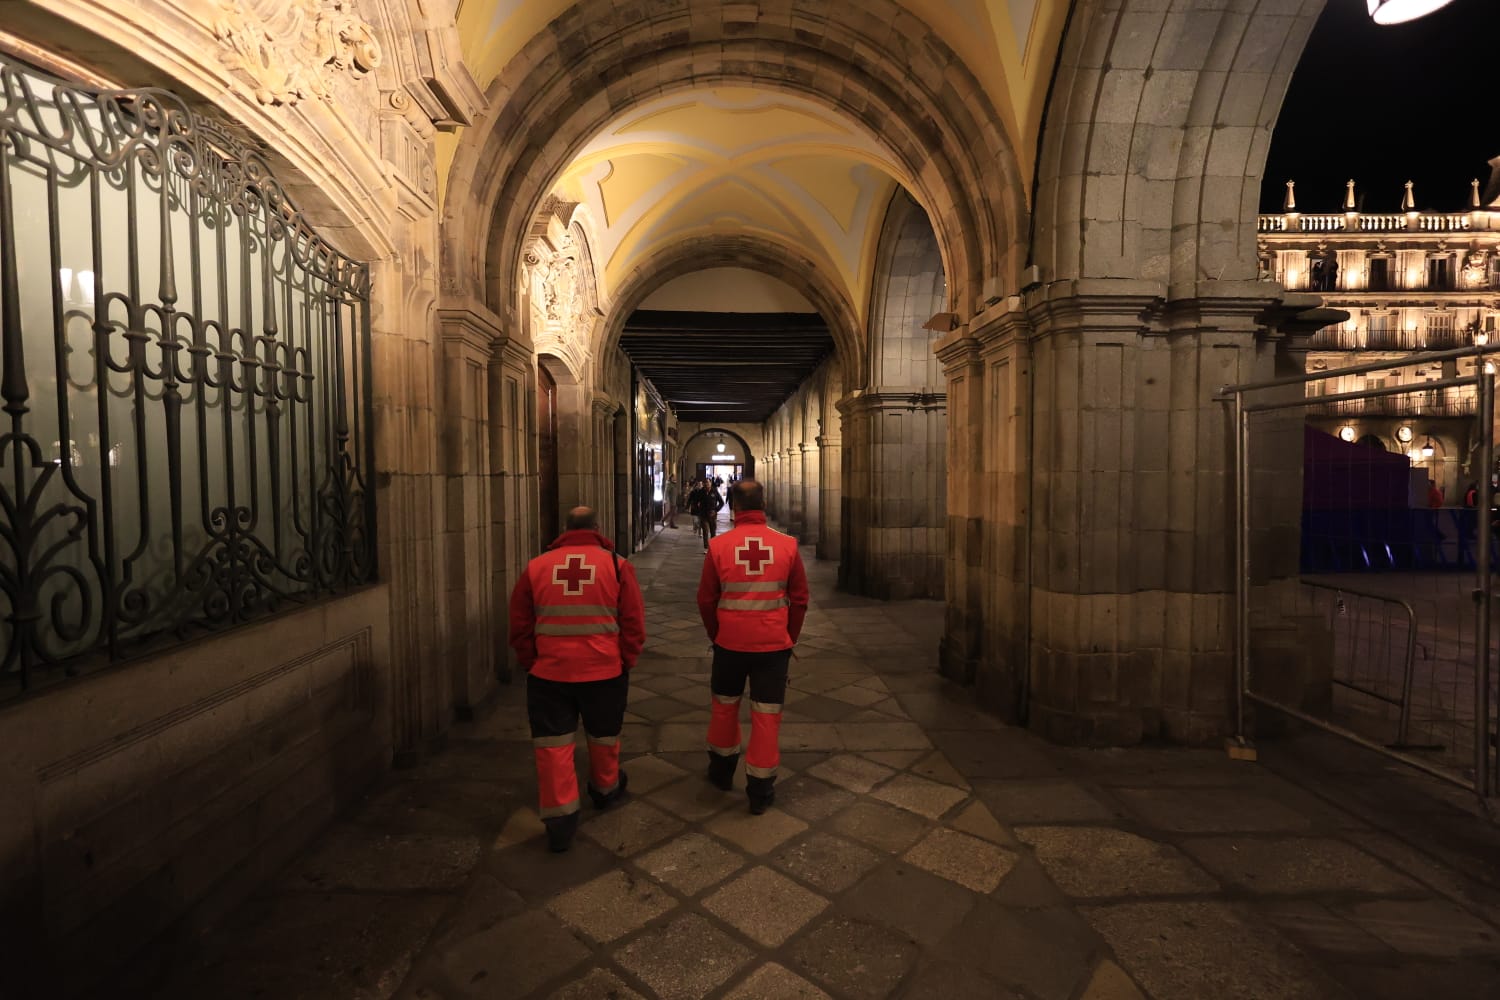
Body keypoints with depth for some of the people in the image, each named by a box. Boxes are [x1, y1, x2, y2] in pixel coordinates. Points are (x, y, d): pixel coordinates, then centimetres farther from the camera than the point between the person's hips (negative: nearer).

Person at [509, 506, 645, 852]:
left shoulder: (536, 567, 0)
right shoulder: (617, 565, -4)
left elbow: (520, 627, 5)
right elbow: (633, 623, -4)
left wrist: (531, 663, 16)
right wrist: (625, 662, 8)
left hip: (549, 671, 0)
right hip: (604, 669, 0)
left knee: (553, 744, 10)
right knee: (603, 737, 21)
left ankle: (559, 817, 12)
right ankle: (605, 790, 42)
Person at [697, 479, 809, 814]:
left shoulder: (718, 546, -9)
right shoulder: (787, 545, -7)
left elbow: (706, 600, -1)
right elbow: (799, 599, 0)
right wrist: (790, 638, 13)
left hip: (730, 642, 1)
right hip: (774, 644, -1)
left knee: (724, 706, 21)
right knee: (766, 715, 10)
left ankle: (721, 771, 39)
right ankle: (761, 790, 19)